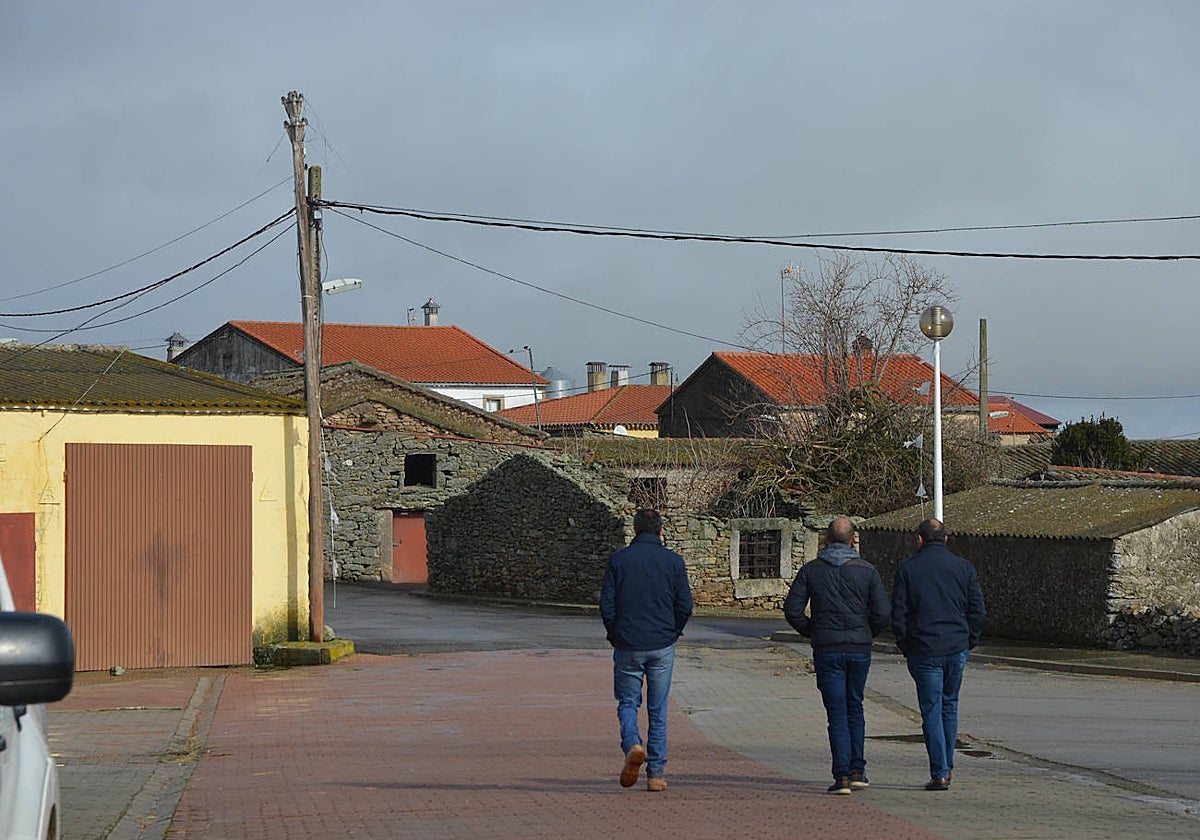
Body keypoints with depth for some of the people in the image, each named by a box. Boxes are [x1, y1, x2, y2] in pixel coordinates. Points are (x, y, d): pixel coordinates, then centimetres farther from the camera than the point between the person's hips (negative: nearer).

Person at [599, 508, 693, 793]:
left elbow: (606, 604, -4)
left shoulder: (618, 559, -2)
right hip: (662, 646, 1)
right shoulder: (673, 561, -1)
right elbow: (685, 606, -2)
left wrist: (615, 636, 11)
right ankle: (656, 773, 8)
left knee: (628, 702, 11)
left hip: (627, 644, -1)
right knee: (658, 709, 8)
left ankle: (632, 743, -18)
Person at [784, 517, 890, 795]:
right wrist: (867, 634, 12)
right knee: (855, 708, 18)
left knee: (837, 714, 1)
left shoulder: (811, 570, -1)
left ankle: (842, 777, -6)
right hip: (859, 650, 1)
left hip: (827, 650, -1)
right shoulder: (867, 571, -1)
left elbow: (792, 610, -5)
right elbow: (882, 614, -7)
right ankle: (857, 771, 14)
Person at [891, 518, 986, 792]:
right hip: (957, 649, 3)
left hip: (924, 651, -3)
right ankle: (947, 766, 21)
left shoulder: (907, 568, -3)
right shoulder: (963, 567, 4)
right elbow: (977, 609, 4)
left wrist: (905, 646, 6)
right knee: (950, 705, 17)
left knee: (932, 710, 1)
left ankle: (939, 773, -4)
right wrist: (969, 641, 13)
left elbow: (898, 613, -4)